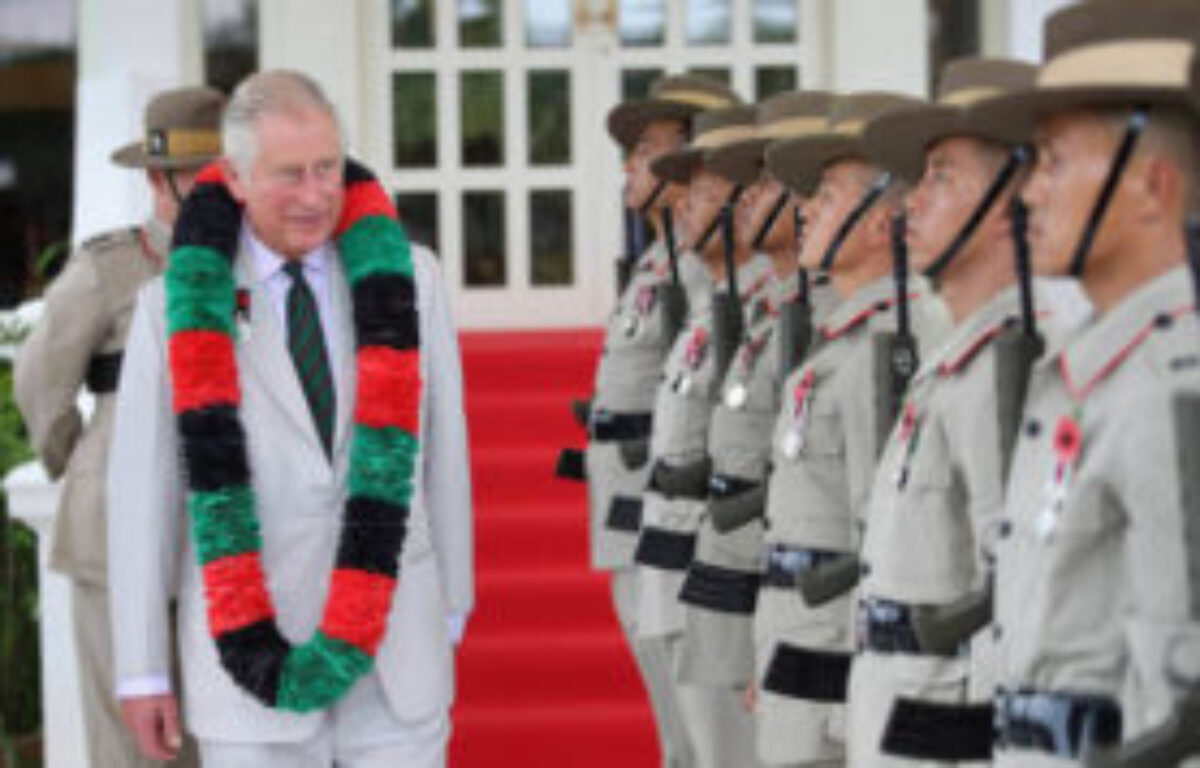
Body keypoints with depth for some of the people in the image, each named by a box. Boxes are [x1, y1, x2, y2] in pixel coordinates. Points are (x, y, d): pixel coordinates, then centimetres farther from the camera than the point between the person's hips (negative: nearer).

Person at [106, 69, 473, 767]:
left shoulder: (406, 278, 2)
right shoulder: (180, 306, -2)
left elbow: (440, 449, 9)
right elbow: (143, 493, 0)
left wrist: (450, 616, 13)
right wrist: (142, 671, 1)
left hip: (397, 661, 1)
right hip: (249, 656, -1)